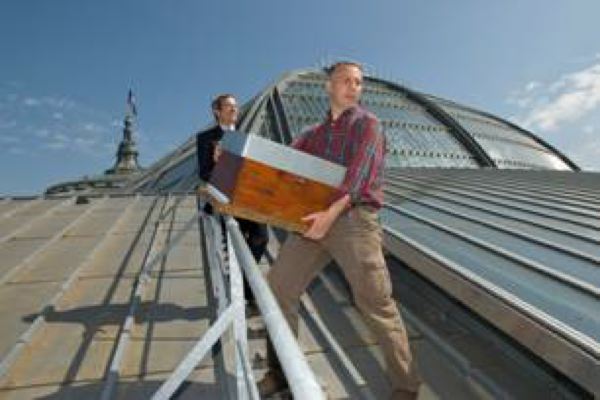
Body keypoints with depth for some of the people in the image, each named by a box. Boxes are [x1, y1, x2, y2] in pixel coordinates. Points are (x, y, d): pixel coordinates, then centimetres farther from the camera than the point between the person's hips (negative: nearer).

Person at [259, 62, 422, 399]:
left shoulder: (367, 124, 3)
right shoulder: (316, 133, 21)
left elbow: (359, 174, -13)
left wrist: (333, 212, -26)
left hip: (354, 218, -5)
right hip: (317, 217, 6)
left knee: (376, 303, -3)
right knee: (278, 286, 4)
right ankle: (281, 372, 23)